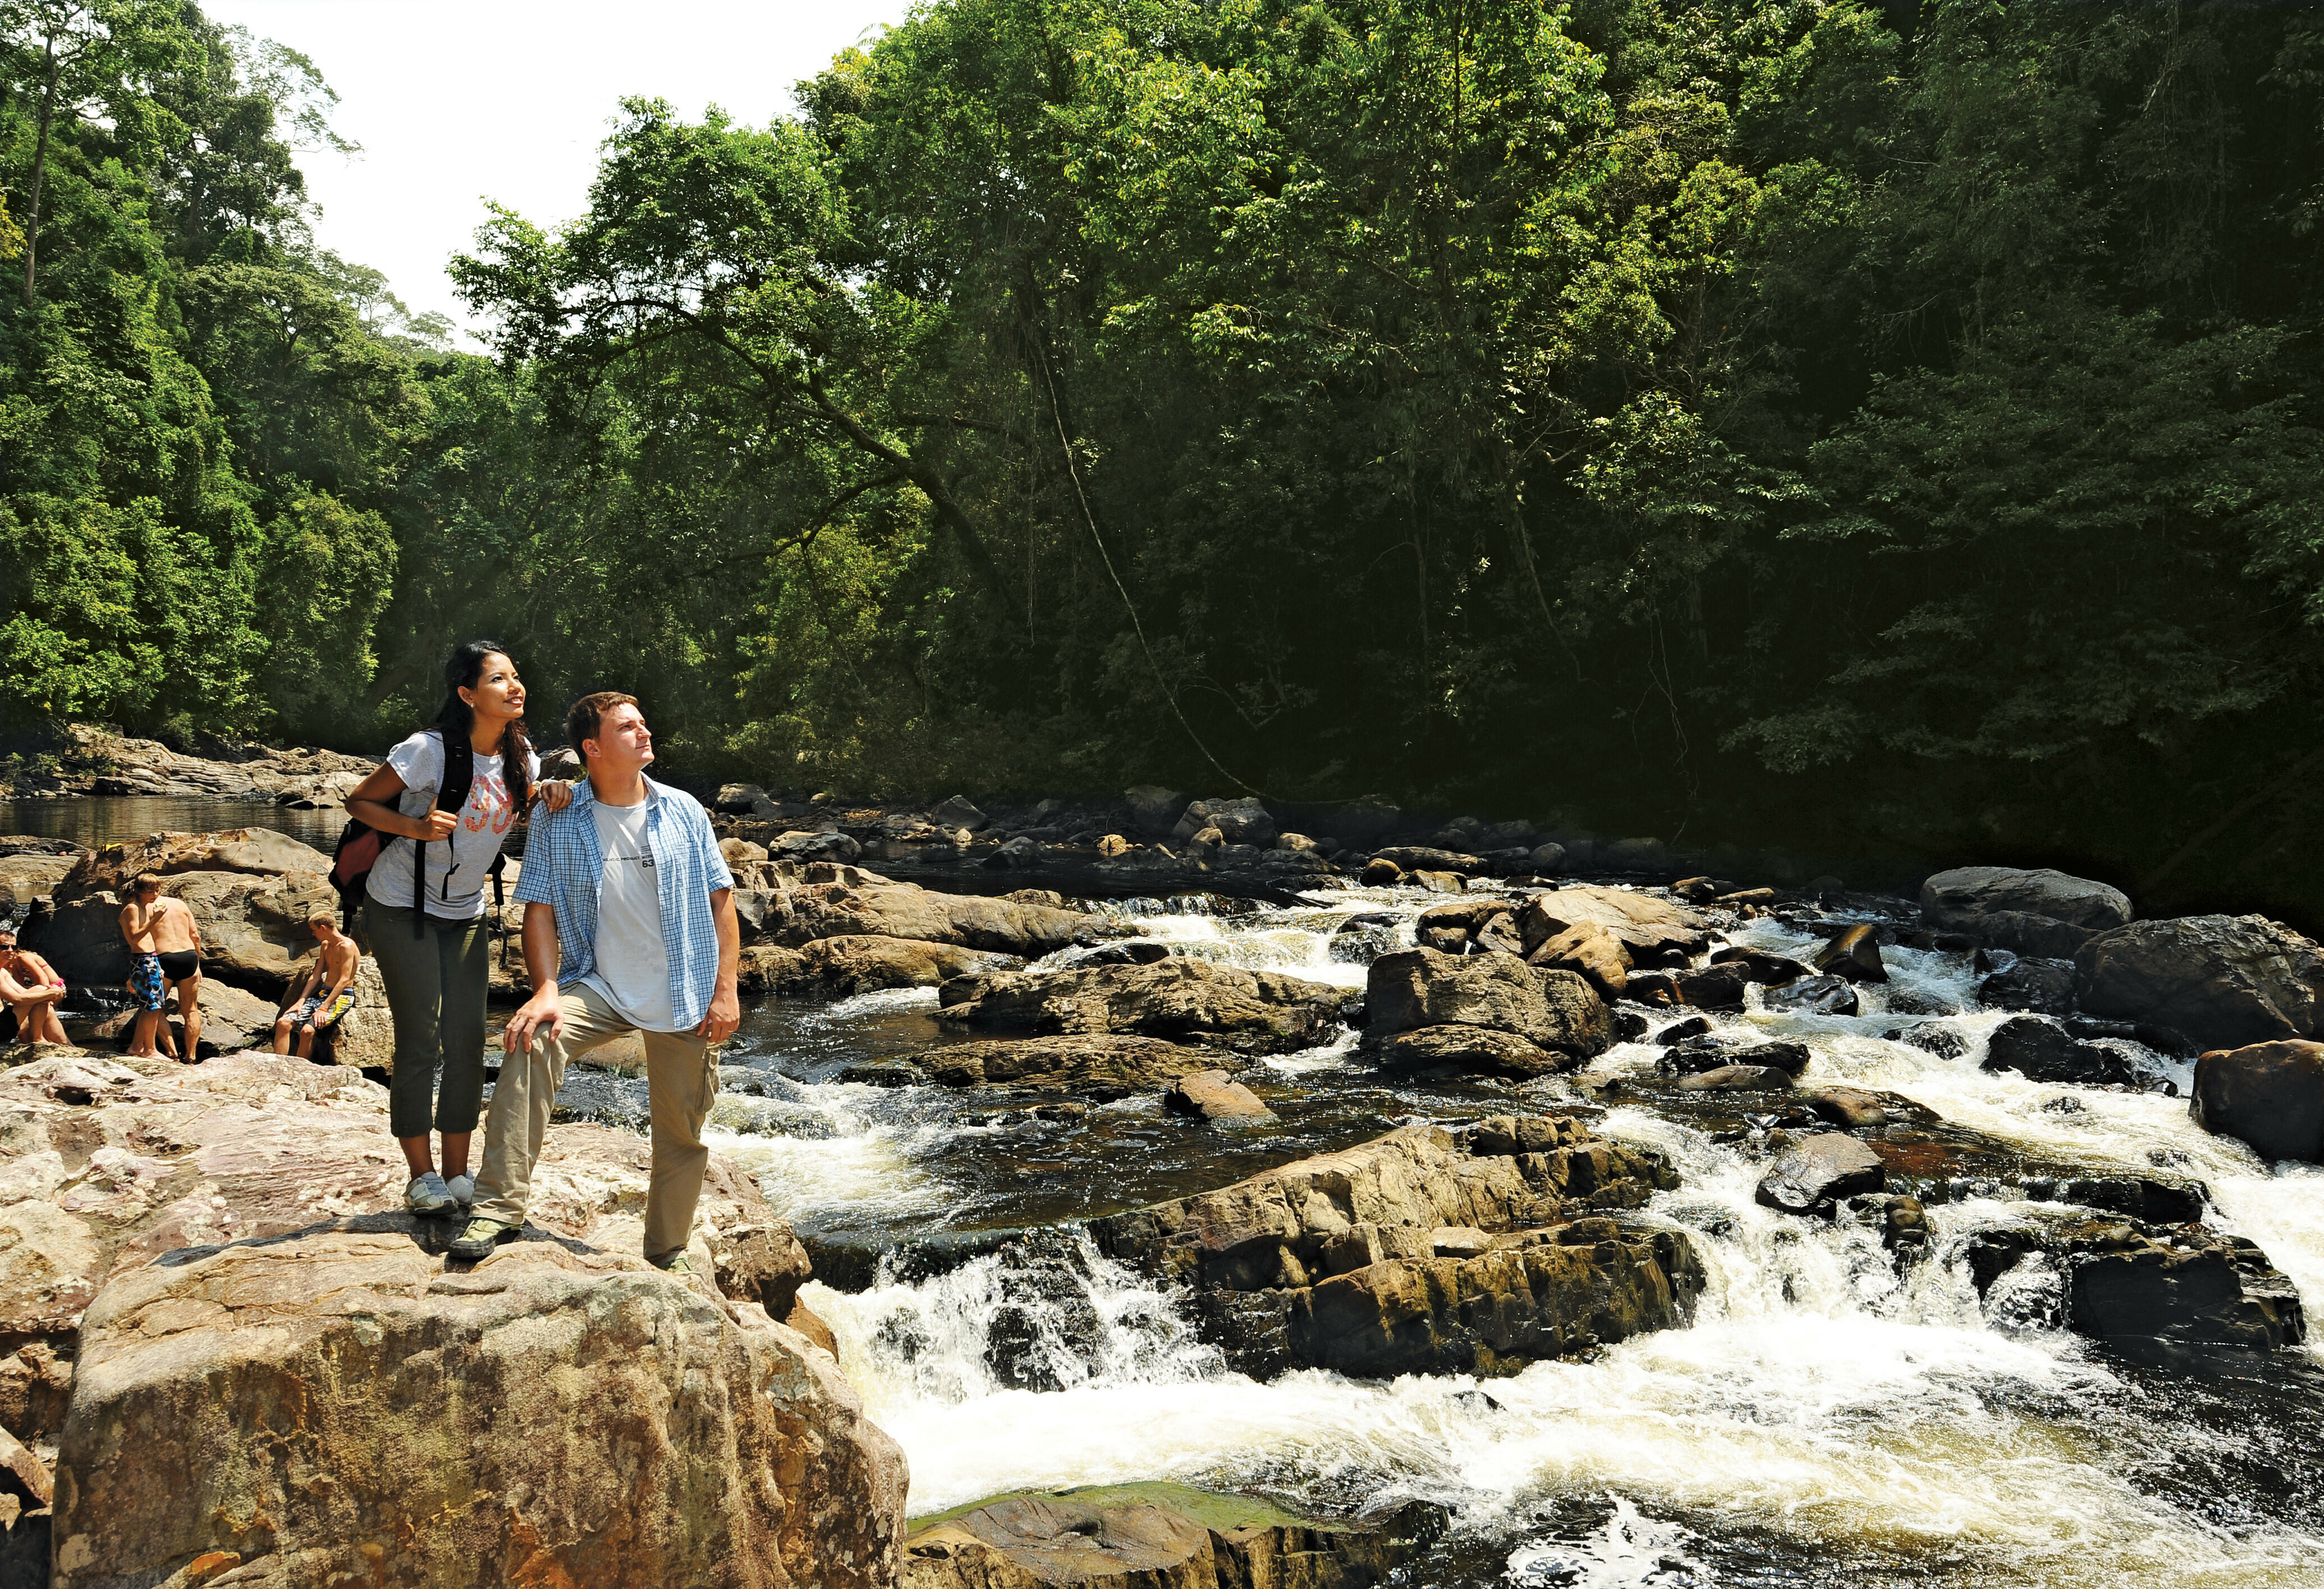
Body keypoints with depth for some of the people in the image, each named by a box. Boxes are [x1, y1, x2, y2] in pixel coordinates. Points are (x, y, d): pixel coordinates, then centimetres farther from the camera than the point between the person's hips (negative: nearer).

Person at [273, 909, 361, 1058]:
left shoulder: (346, 946, -14)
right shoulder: (325, 945, 15)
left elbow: (344, 980, -19)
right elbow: (315, 976, 15)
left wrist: (324, 1008, -23)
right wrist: (301, 1001, 2)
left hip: (342, 997, -9)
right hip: (322, 994, 9)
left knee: (308, 1030, -29)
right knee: (283, 1023, -7)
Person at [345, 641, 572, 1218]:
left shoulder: (520, 754, -2)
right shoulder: (429, 750, -19)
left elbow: (523, 806, 15)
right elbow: (360, 802, -11)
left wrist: (549, 793, -8)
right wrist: (416, 826, -28)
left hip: (465, 914, 6)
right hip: (402, 910, -6)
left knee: (467, 1042, 3)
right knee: (420, 1042, -4)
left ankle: (458, 1174, 12)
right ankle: (421, 1175, 8)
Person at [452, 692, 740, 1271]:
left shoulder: (684, 812, 1)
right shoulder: (558, 823, -2)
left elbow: (721, 899, 3)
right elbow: (540, 910, -4)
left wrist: (726, 990, -5)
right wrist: (547, 990, -19)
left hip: (684, 1000, 1)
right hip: (599, 988, -1)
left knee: (682, 1136, 8)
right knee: (531, 1041, -30)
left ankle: (668, 1255, 29)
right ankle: (499, 1207, -24)